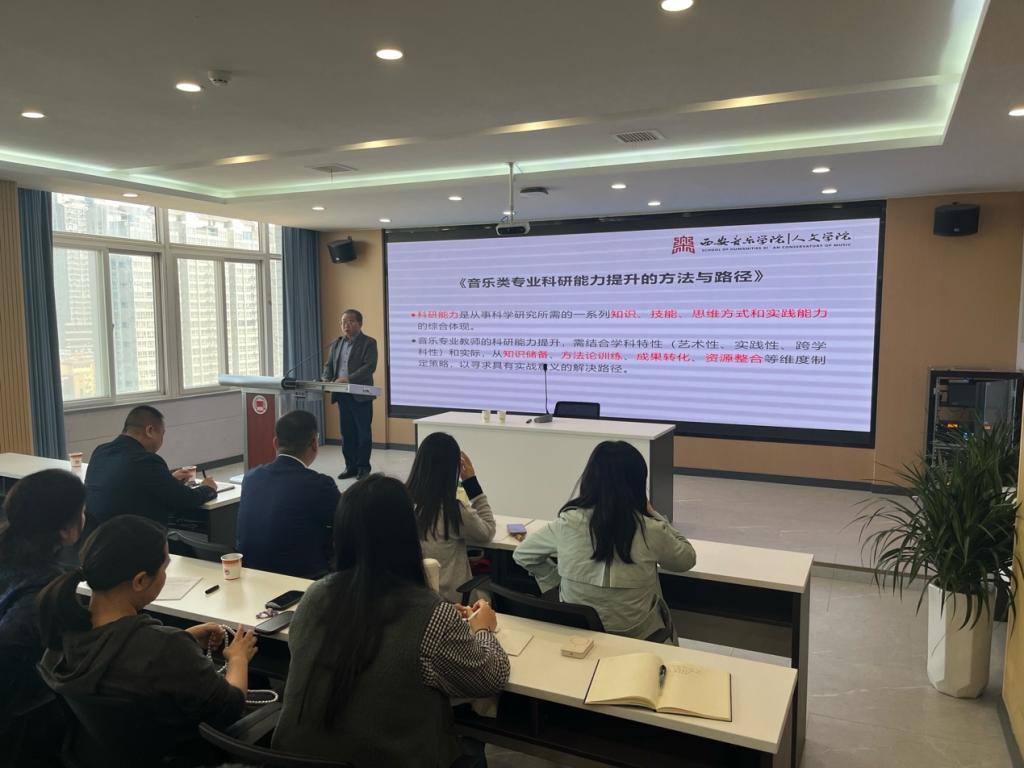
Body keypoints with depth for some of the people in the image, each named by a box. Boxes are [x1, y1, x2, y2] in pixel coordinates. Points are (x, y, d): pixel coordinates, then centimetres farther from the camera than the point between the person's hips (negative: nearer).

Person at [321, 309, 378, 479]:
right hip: (341, 394, 6)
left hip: (360, 395, -6)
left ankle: (363, 467, 12)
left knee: (363, 432, 2)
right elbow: (328, 365, 15)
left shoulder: (369, 343, -5)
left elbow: (369, 367, -16)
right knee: (347, 433, 10)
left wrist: (349, 379, -26)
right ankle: (351, 466, 18)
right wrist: (326, 379, -6)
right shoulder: (336, 343, 15)